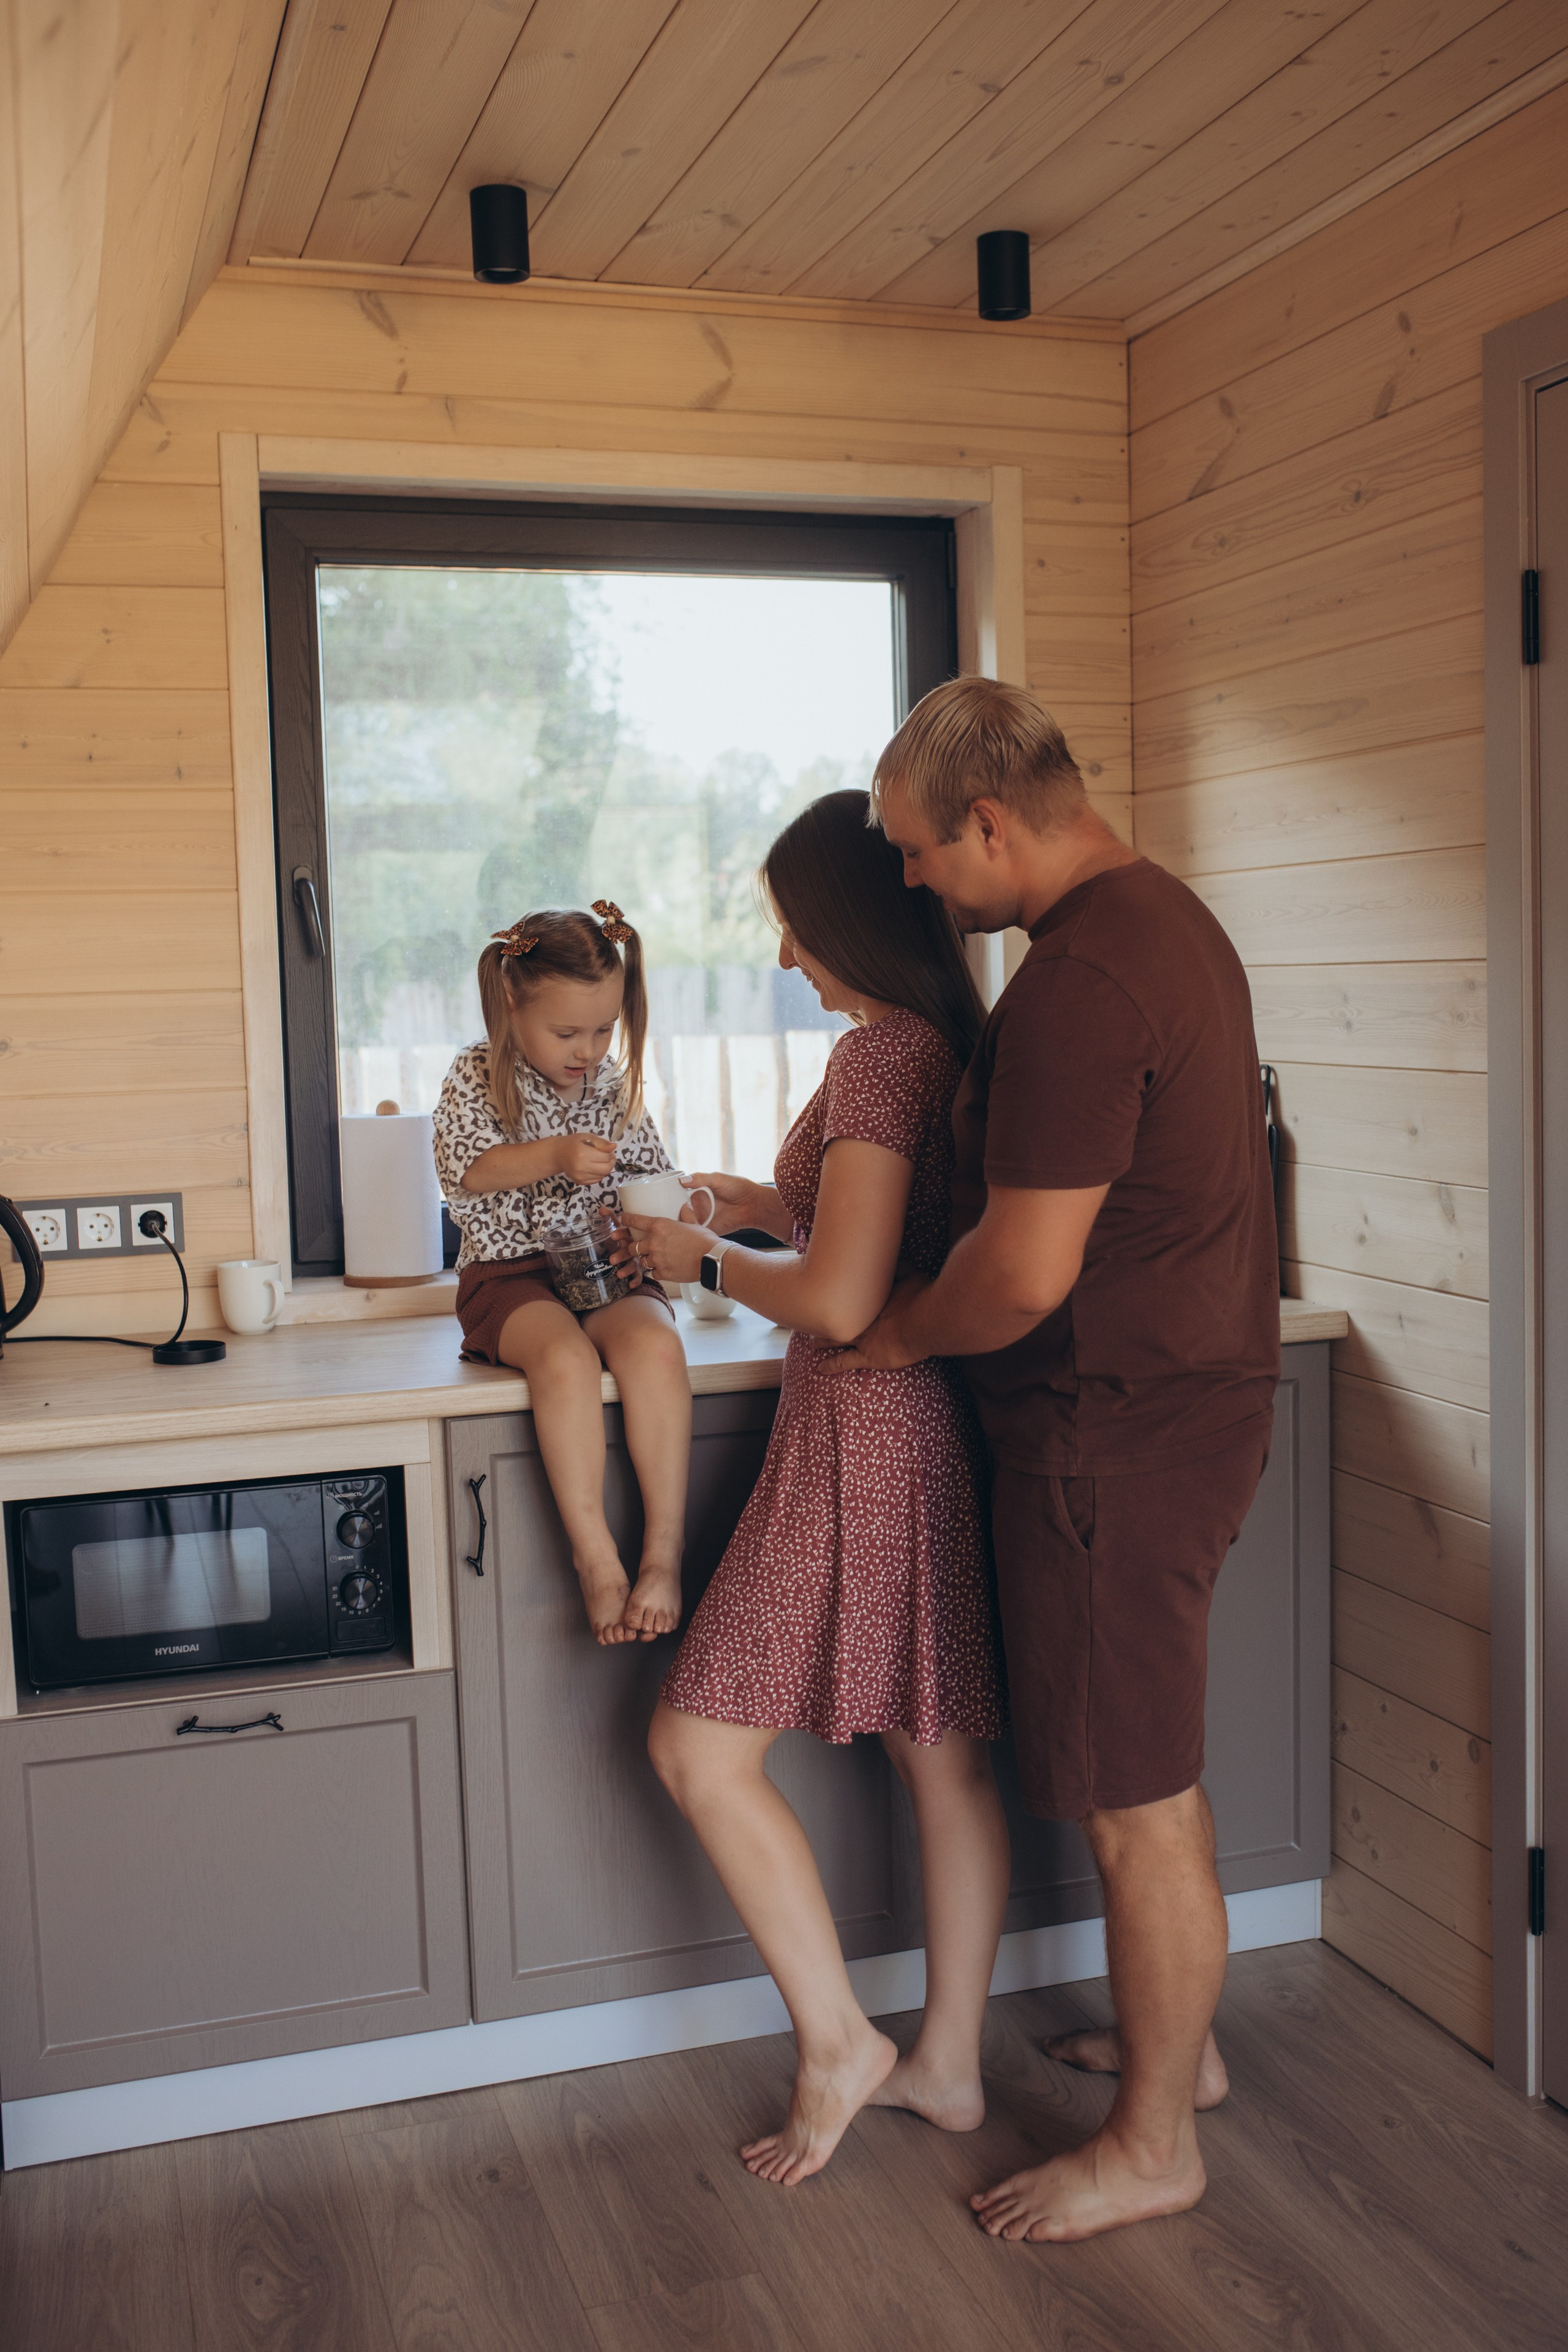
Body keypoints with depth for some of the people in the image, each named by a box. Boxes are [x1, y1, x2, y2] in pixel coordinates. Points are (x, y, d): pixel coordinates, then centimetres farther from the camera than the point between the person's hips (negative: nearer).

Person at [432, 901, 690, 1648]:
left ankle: (664, 1551, -31)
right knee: (565, 1357, -36)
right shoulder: (476, 1077, 2)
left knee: (655, 1345, -32)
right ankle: (596, 1559, -32)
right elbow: (463, 1172, -12)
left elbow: (652, 1174, 21)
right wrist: (554, 1158, -26)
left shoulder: (615, 1085, 12)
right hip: (510, 1272, -3)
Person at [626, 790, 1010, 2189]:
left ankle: (836, 2041, 11)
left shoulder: (878, 1056, -18)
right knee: (944, 1757, 15)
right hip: (940, 1429, 10)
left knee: (702, 1747, 0)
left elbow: (841, 1302, -24)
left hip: (868, 1432, -10)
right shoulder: (954, 1043, 10)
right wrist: (786, 1208, 19)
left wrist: (709, 1261, -8)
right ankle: (947, 2064, 28)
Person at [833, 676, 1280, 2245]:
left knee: (1137, 1803, 4)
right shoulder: (1166, 916, 11)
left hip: (1118, 1432, -11)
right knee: (1148, 1774, 23)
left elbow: (1023, 1277, -25)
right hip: (1192, 1391, 11)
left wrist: (903, 1331, -4)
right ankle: (1175, 2041, 41)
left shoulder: (1075, 985, -24)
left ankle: (1150, 2147, 22)